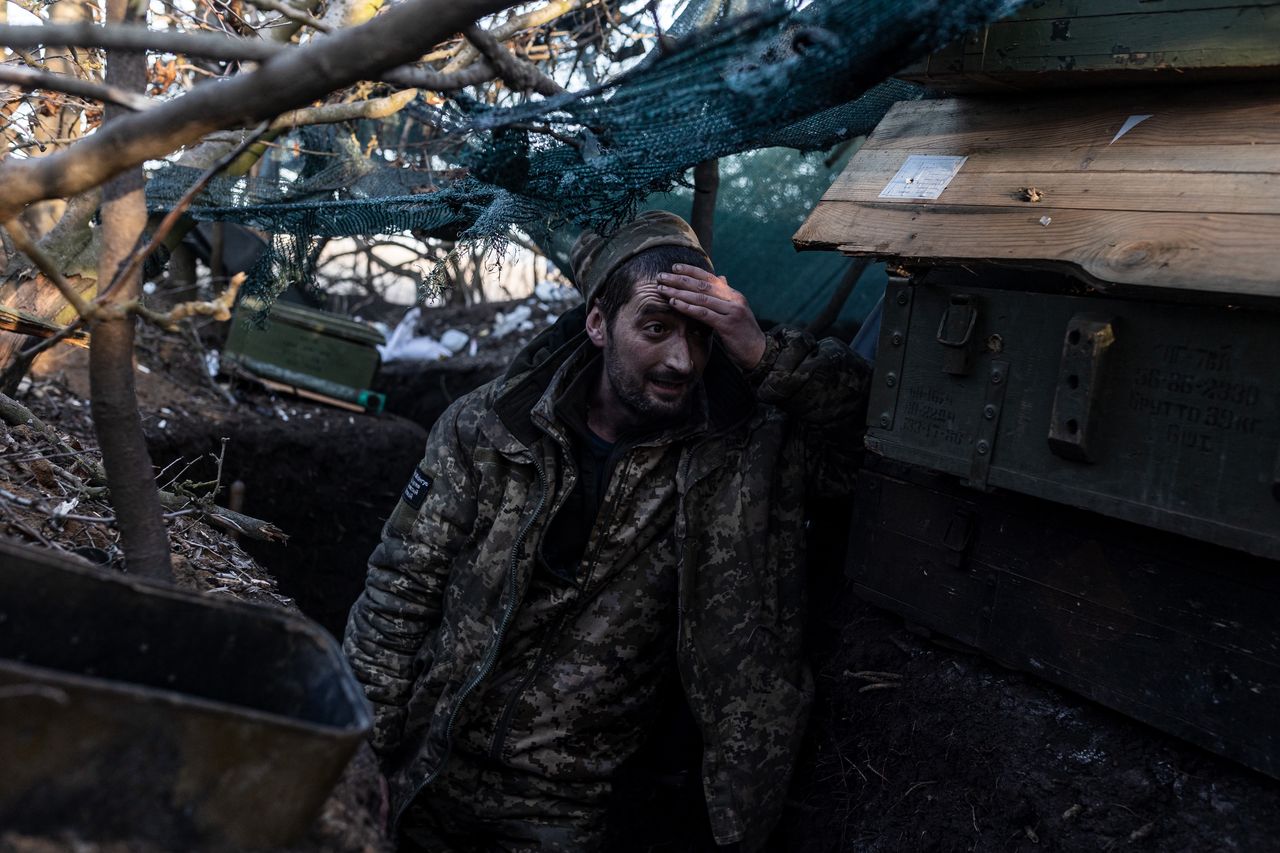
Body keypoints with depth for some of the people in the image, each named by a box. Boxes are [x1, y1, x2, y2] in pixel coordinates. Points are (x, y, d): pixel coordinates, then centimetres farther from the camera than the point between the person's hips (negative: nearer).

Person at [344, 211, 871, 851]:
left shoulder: (734, 455, -7)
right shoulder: (486, 426, -8)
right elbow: (400, 593, -4)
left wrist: (768, 358, -24)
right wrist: (359, 757, -7)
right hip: (425, 771, 1)